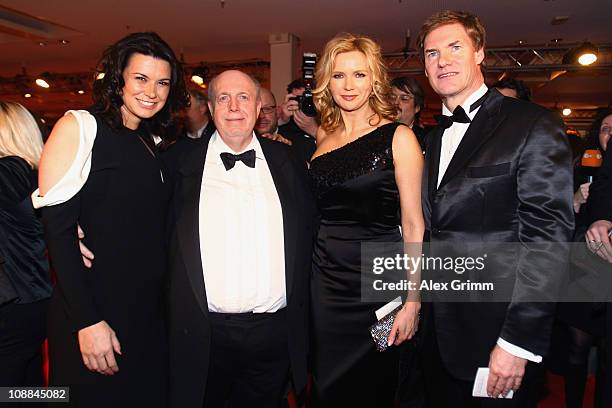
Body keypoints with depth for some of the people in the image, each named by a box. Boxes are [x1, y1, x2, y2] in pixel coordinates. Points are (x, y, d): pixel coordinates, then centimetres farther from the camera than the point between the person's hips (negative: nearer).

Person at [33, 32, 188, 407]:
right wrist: (87, 321, -18)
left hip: (151, 311, 6)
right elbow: (57, 229, -15)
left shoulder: (151, 144, 10)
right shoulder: (79, 127, -9)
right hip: (95, 310, -6)